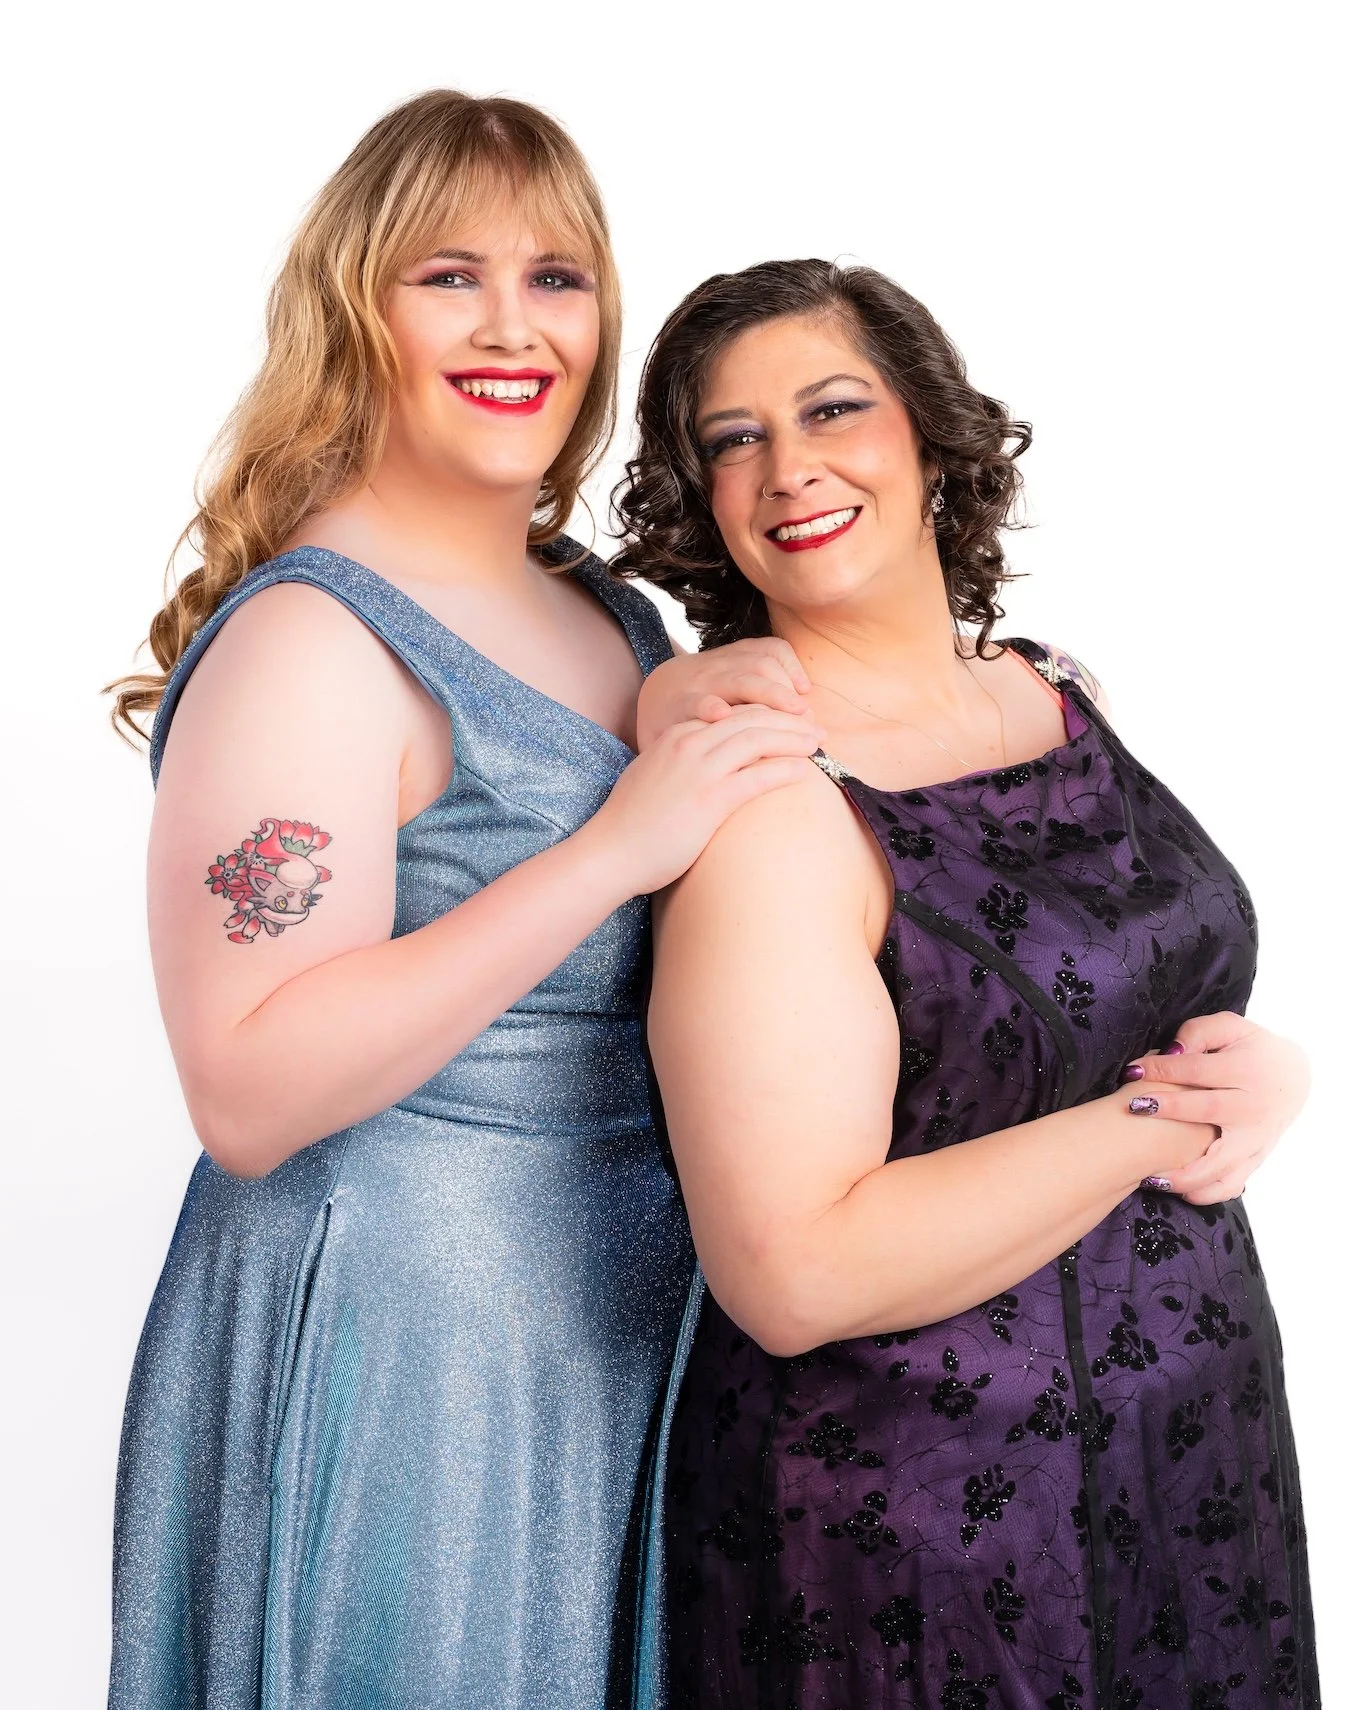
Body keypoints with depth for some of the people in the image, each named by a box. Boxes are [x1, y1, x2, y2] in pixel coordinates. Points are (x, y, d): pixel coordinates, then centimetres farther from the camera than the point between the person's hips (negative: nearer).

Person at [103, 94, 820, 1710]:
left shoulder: (617, 616, 8)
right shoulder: (312, 636, -17)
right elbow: (247, 1098, -25)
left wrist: (761, 757, 1)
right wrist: (611, 851, -27)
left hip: (625, 1319, 8)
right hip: (392, 1344, -8)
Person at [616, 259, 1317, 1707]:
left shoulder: (1059, 693, 2)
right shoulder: (768, 790, -21)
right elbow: (792, 1275, -27)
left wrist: (1252, 1071, -8)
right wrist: (1157, 1116, -20)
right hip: (915, 1518, -7)